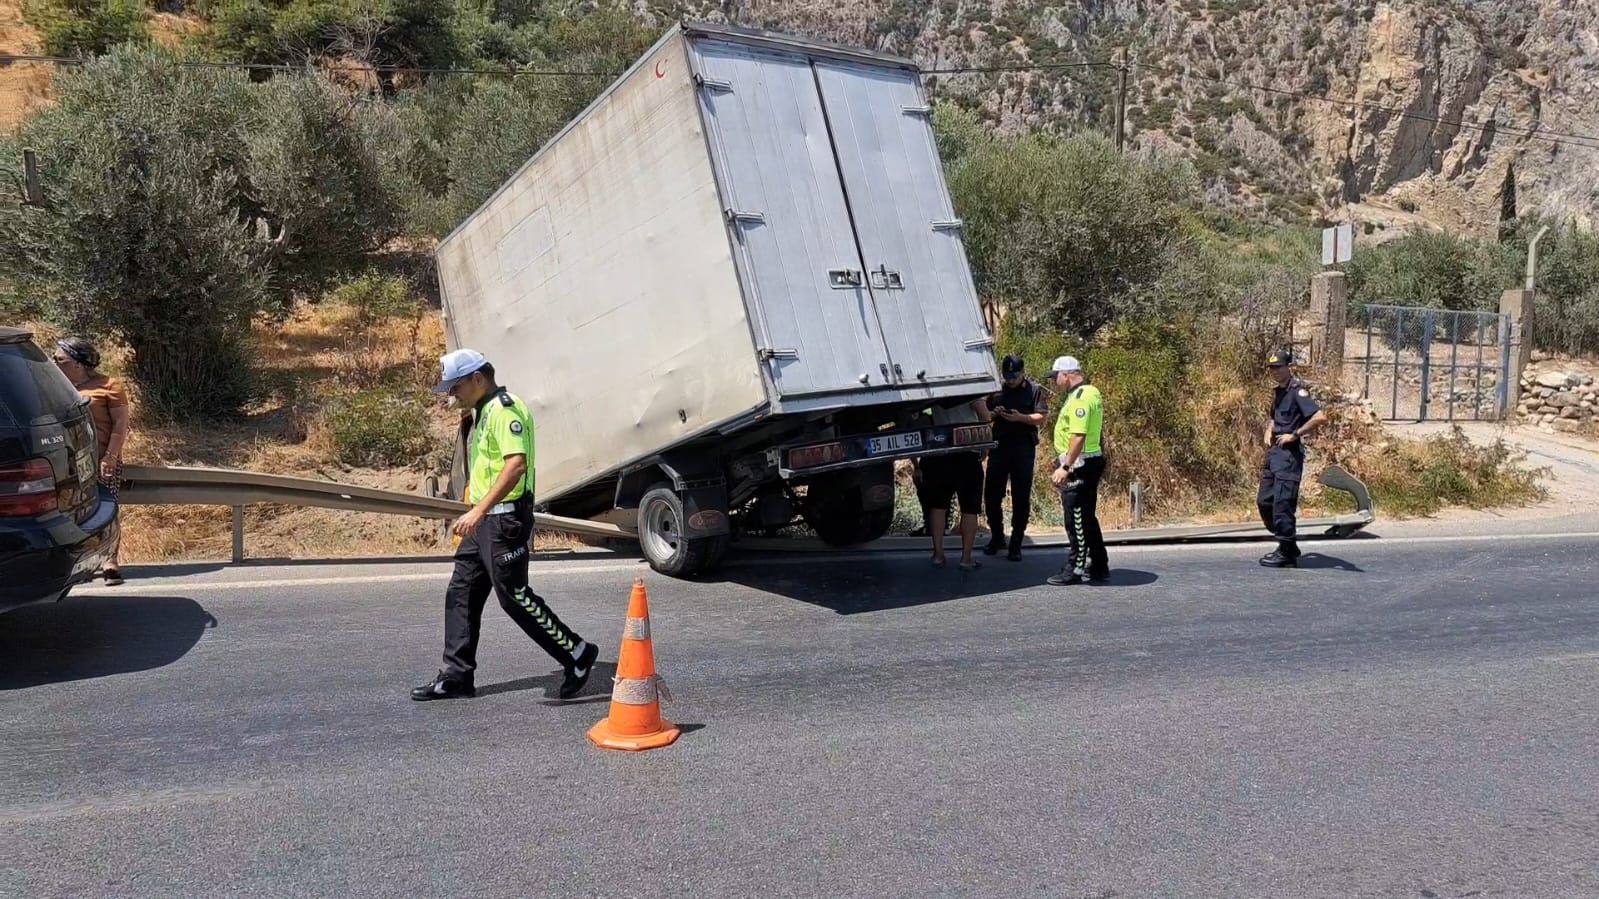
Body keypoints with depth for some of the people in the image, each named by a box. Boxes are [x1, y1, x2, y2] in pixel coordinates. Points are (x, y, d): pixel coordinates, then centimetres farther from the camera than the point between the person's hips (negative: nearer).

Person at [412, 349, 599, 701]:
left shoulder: (505, 410, -16)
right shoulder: (483, 412, 17)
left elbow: (516, 465, -29)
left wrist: (478, 510, -33)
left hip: (505, 518, -10)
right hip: (484, 519, 11)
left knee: (514, 596, -6)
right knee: (460, 594, 11)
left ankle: (576, 653, 6)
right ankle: (456, 676, 18)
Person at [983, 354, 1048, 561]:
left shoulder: (1035, 391, 2)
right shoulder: (997, 391, 12)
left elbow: (1040, 418, -5)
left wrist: (1020, 417, -21)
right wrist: (994, 413, -7)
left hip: (1024, 449, -3)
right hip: (999, 447, 3)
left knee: (1021, 498, 0)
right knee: (991, 495, 4)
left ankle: (1016, 544, 8)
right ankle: (997, 537, 22)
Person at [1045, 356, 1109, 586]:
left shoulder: (1079, 399, -19)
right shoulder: (1091, 392, 14)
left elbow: (1078, 437, -27)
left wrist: (1065, 468, -27)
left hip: (1079, 464, -11)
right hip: (1092, 461, 11)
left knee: (1077, 520, -3)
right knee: (1087, 518, 17)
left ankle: (1074, 569, 3)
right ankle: (1098, 566, 24)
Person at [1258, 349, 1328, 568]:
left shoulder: (1298, 391, -12)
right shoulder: (1277, 391, 16)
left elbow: (1320, 417, -24)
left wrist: (1294, 434, -18)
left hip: (1289, 453, -10)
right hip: (1274, 451, 10)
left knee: (1282, 504, -8)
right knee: (1264, 502, 11)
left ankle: (1287, 554, 0)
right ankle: (1286, 546, 22)